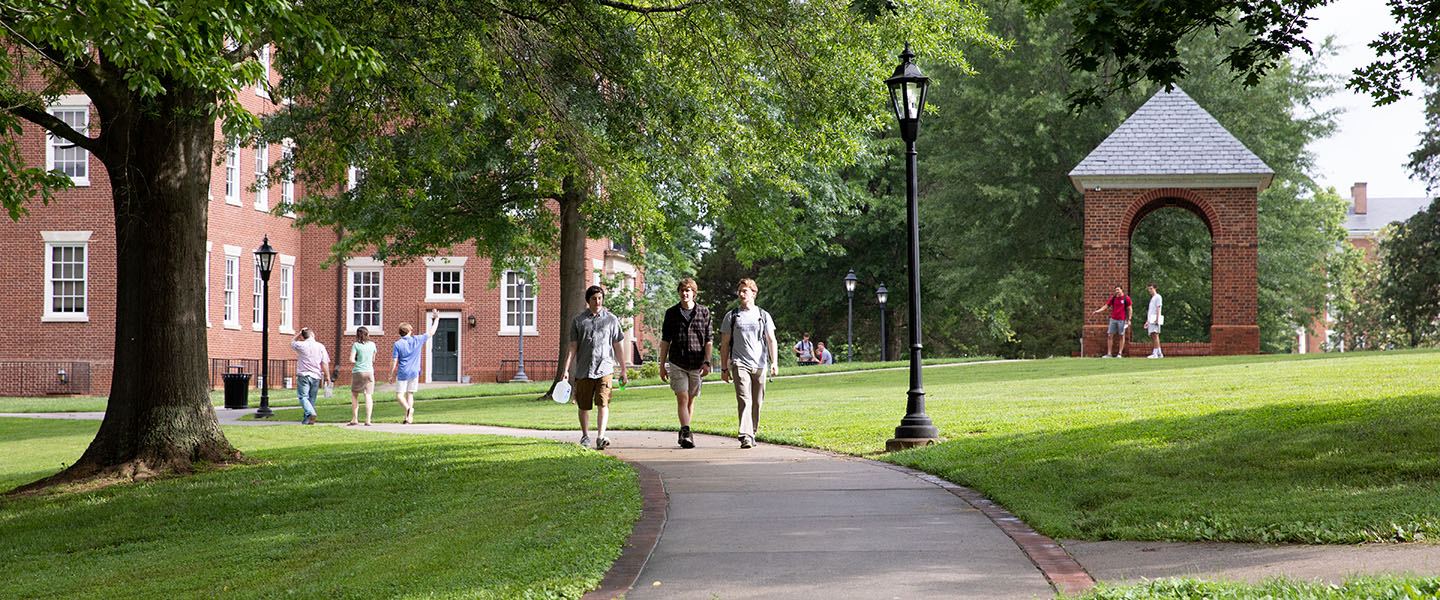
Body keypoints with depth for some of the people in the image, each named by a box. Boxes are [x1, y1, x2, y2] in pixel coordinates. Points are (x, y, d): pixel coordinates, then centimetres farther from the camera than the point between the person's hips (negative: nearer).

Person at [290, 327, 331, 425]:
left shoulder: (301, 345, -2)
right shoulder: (321, 346, 2)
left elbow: (292, 342, 21)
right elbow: (325, 363, 1)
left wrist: (300, 333, 20)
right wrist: (327, 376, 6)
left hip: (304, 375, -3)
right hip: (316, 376, 3)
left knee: (303, 397, -5)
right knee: (311, 398, 10)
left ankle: (311, 413, -29)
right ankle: (306, 421, 13)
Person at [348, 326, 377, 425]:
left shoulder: (356, 345, -4)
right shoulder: (372, 345, 6)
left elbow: (351, 359, -10)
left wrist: (356, 361, 10)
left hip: (358, 372, -2)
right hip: (369, 372, 2)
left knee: (354, 395, 12)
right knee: (368, 396, -1)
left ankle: (354, 418, 6)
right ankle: (368, 420, -10)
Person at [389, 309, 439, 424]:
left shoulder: (397, 344, -6)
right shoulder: (417, 340, 0)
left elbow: (394, 362, -7)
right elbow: (431, 332, 11)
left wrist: (391, 375, 4)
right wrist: (437, 318, 21)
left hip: (402, 373, -3)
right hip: (414, 373, 3)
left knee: (399, 394, 2)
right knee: (410, 394, 9)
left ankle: (408, 408, -25)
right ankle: (408, 417, 5)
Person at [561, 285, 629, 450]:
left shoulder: (611, 319, 8)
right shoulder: (578, 321, 8)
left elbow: (618, 346, 10)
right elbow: (572, 347, 7)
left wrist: (623, 370, 8)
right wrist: (565, 370, -2)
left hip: (604, 369, -1)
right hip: (583, 370, 1)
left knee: (603, 403, -15)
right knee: (584, 406, 8)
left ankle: (601, 437, -22)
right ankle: (585, 436, 24)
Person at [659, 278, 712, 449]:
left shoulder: (704, 312, 5)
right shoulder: (671, 313, 5)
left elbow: (708, 340, 5)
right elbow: (665, 340, 8)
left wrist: (707, 362, -6)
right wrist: (662, 365, 5)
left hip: (696, 364, 1)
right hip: (677, 363, -1)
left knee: (691, 400, 8)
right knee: (682, 398, -13)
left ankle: (683, 433, 22)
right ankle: (686, 433, -22)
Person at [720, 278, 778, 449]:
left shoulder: (763, 315, 11)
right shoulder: (731, 316, 8)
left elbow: (771, 340, 8)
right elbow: (725, 343, 10)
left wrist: (774, 362, -5)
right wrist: (724, 368, 5)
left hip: (759, 364, 2)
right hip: (740, 363, -2)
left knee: (757, 402, 6)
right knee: (744, 400, -15)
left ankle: (752, 433, 20)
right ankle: (745, 436, -23)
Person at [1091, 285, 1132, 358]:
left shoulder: (1126, 298, -3)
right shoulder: (1113, 298, 7)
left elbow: (1130, 309, -1)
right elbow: (1106, 306, 7)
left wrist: (1129, 320, -7)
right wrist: (1097, 311, -6)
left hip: (1122, 320, -4)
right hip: (1113, 319, 4)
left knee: (1122, 336, 1)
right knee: (1110, 336, -1)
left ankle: (1120, 353, 7)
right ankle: (1109, 354, 2)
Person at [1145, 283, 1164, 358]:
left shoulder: (1158, 297, -1)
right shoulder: (1152, 298, 26)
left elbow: (1158, 308, -11)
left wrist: (1157, 319, -20)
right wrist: (1147, 321, 23)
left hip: (1155, 319, -9)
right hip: (1150, 320, 9)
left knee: (1155, 334, -16)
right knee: (1152, 336, 6)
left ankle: (1155, 354, -22)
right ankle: (1159, 353, 9)